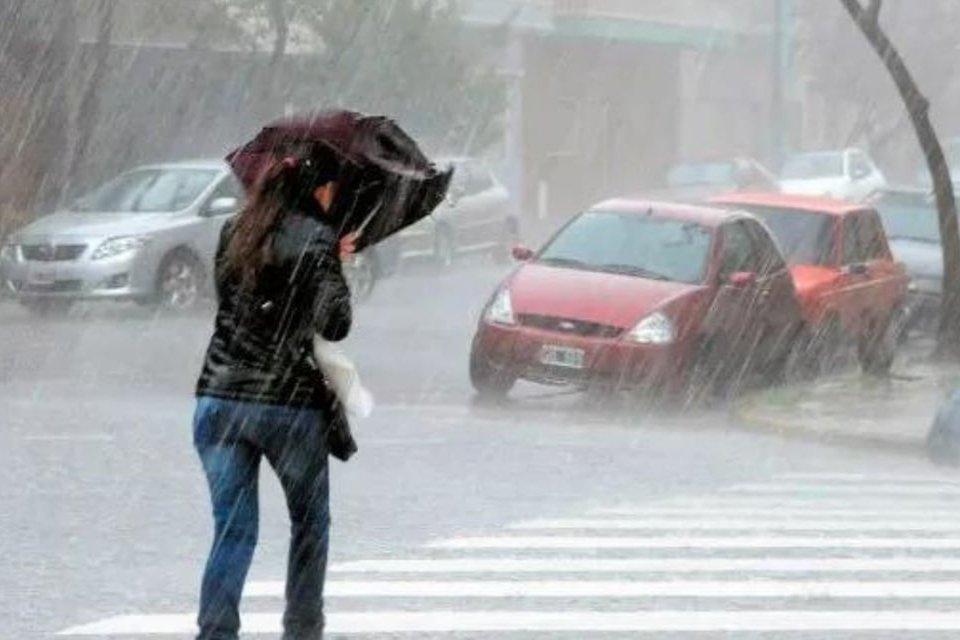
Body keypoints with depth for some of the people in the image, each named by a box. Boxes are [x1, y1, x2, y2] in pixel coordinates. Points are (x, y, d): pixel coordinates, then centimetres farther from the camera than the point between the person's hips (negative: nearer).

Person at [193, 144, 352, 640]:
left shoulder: (234, 233, 10)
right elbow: (333, 325, -16)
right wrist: (336, 271, 3)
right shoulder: (316, 241, -8)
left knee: (233, 529, 4)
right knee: (309, 522, 18)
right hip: (290, 403, -4)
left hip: (219, 399, 4)